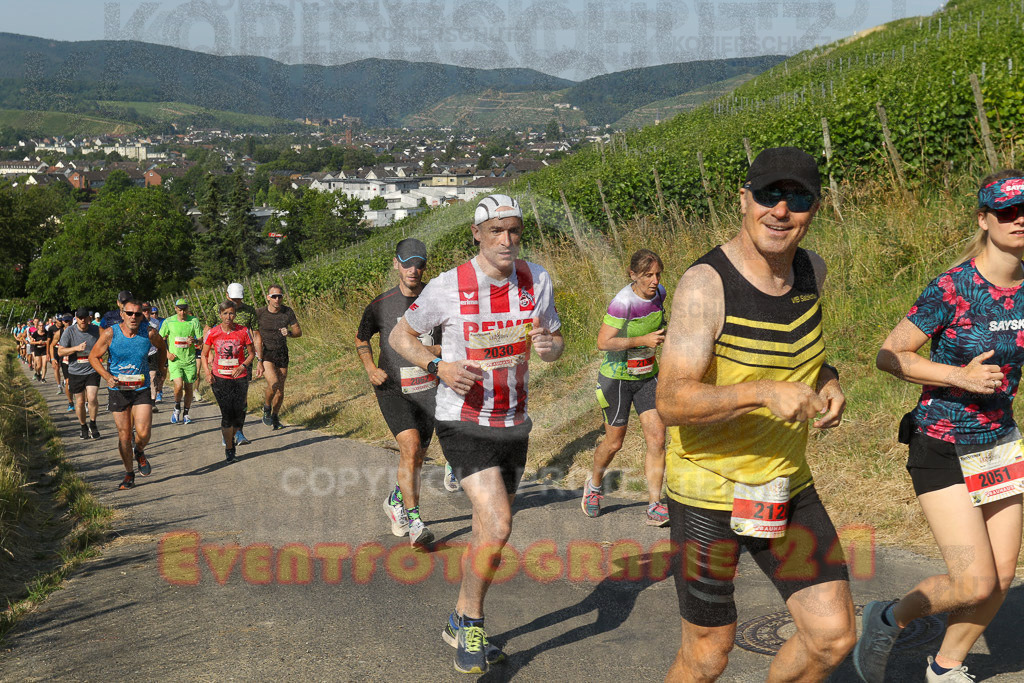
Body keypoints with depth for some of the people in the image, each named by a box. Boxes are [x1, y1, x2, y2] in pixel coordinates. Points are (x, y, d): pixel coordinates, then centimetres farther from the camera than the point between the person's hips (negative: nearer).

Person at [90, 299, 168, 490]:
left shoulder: (149, 333, -7)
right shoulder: (110, 334, -10)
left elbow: (162, 346, 16)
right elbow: (93, 356, 0)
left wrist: (161, 368, 20)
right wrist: (107, 376, -14)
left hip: (142, 390, 0)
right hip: (118, 390, 0)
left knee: (143, 433, -12)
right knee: (124, 436, 5)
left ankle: (139, 452, 23)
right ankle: (129, 474, 22)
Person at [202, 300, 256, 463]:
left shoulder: (243, 332, -4)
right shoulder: (213, 333, -3)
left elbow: (251, 353, 6)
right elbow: (204, 354, 8)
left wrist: (243, 366, -11)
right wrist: (207, 371, -6)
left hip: (240, 377, 1)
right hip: (219, 378, -1)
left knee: (239, 413, 2)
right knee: (226, 413, -8)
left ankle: (230, 436, 34)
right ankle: (228, 449, 6)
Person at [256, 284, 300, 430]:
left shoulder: (288, 312, -4)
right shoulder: (260, 313, -11)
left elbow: (299, 332, 3)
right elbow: (257, 337, -7)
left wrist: (289, 332, -20)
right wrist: (259, 359, -13)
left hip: (282, 354, 3)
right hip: (265, 353, -3)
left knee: (280, 389, 7)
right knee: (273, 383, -23)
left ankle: (275, 417, 27)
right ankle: (266, 408, 5)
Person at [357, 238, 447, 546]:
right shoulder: (381, 305, -2)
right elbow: (361, 339, 15)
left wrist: (434, 350, -14)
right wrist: (370, 368, -2)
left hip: (427, 389, 3)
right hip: (392, 388, -3)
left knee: (416, 457, 11)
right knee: (410, 446, -20)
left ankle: (395, 501, 39)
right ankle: (414, 521, -15)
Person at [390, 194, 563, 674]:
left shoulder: (536, 280, -1)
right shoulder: (447, 287, -13)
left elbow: (556, 344, 9)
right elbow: (400, 335, 0)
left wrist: (547, 346, -16)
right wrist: (439, 366, -18)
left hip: (513, 422, 5)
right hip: (463, 422, -5)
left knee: (490, 531, 13)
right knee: (497, 526, -19)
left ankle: (463, 626, 33)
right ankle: (469, 621, 5)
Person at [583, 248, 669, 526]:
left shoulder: (658, 293, -3)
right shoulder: (623, 302, -24)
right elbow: (603, 342, -26)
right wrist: (643, 340, -28)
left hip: (647, 377, 5)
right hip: (617, 378, -5)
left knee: (657, 438, -7)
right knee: (614, 443, 8)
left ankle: (654, 506, -1)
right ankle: (595, 485, 38)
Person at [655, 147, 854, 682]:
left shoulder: (812, 270, 0)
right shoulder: (704, 284, -21)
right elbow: (671, 402, -29)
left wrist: (828, 379, 2)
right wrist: (766, 392, -42)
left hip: (787, 486, 6)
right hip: (707, 491, -5)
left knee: (833, 636, 4)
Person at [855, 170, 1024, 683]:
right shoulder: (952, 288, -18)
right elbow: (889, 356, -16)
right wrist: (959, 377, -25)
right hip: (943, 448, -7)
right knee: (976, 584, -9)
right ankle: (887, 620, 18)